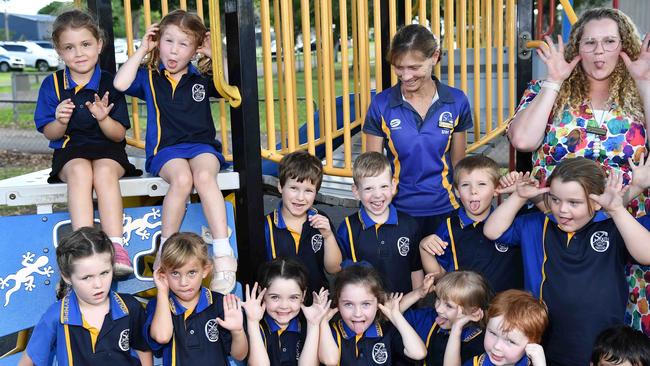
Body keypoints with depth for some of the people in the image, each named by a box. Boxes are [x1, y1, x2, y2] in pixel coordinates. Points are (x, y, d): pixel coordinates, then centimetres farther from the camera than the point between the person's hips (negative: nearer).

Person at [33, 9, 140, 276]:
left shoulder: (110, 83, 2)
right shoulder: (52, 84, 5)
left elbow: (119, 134, 0)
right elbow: (50, 134, 6)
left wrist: (103, 118, -22)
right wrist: (60, 121, -17)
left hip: (108, 150, 0)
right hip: (70, 151, 1)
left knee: (104, 172, -35)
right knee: (80, 171, -34)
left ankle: (116, 247, -41)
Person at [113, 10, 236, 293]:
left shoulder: (202, 78, 13)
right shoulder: (149, 77, 12)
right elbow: (120, 84, -7)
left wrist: (214, 55, 2)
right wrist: (142, 50, 2)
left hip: (202, 145, 1)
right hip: (165, 150, -1)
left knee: (204, 175, -35)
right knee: (182, 178, -35)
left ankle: (224, 254, -38)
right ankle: (165, 250, -22)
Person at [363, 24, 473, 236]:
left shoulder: (457, 102, -3)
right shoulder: (381, 105, -7)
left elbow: (458, 163, 7)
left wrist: (464, 210, 9)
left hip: (444, 210, 1)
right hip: (397, 211, -1)